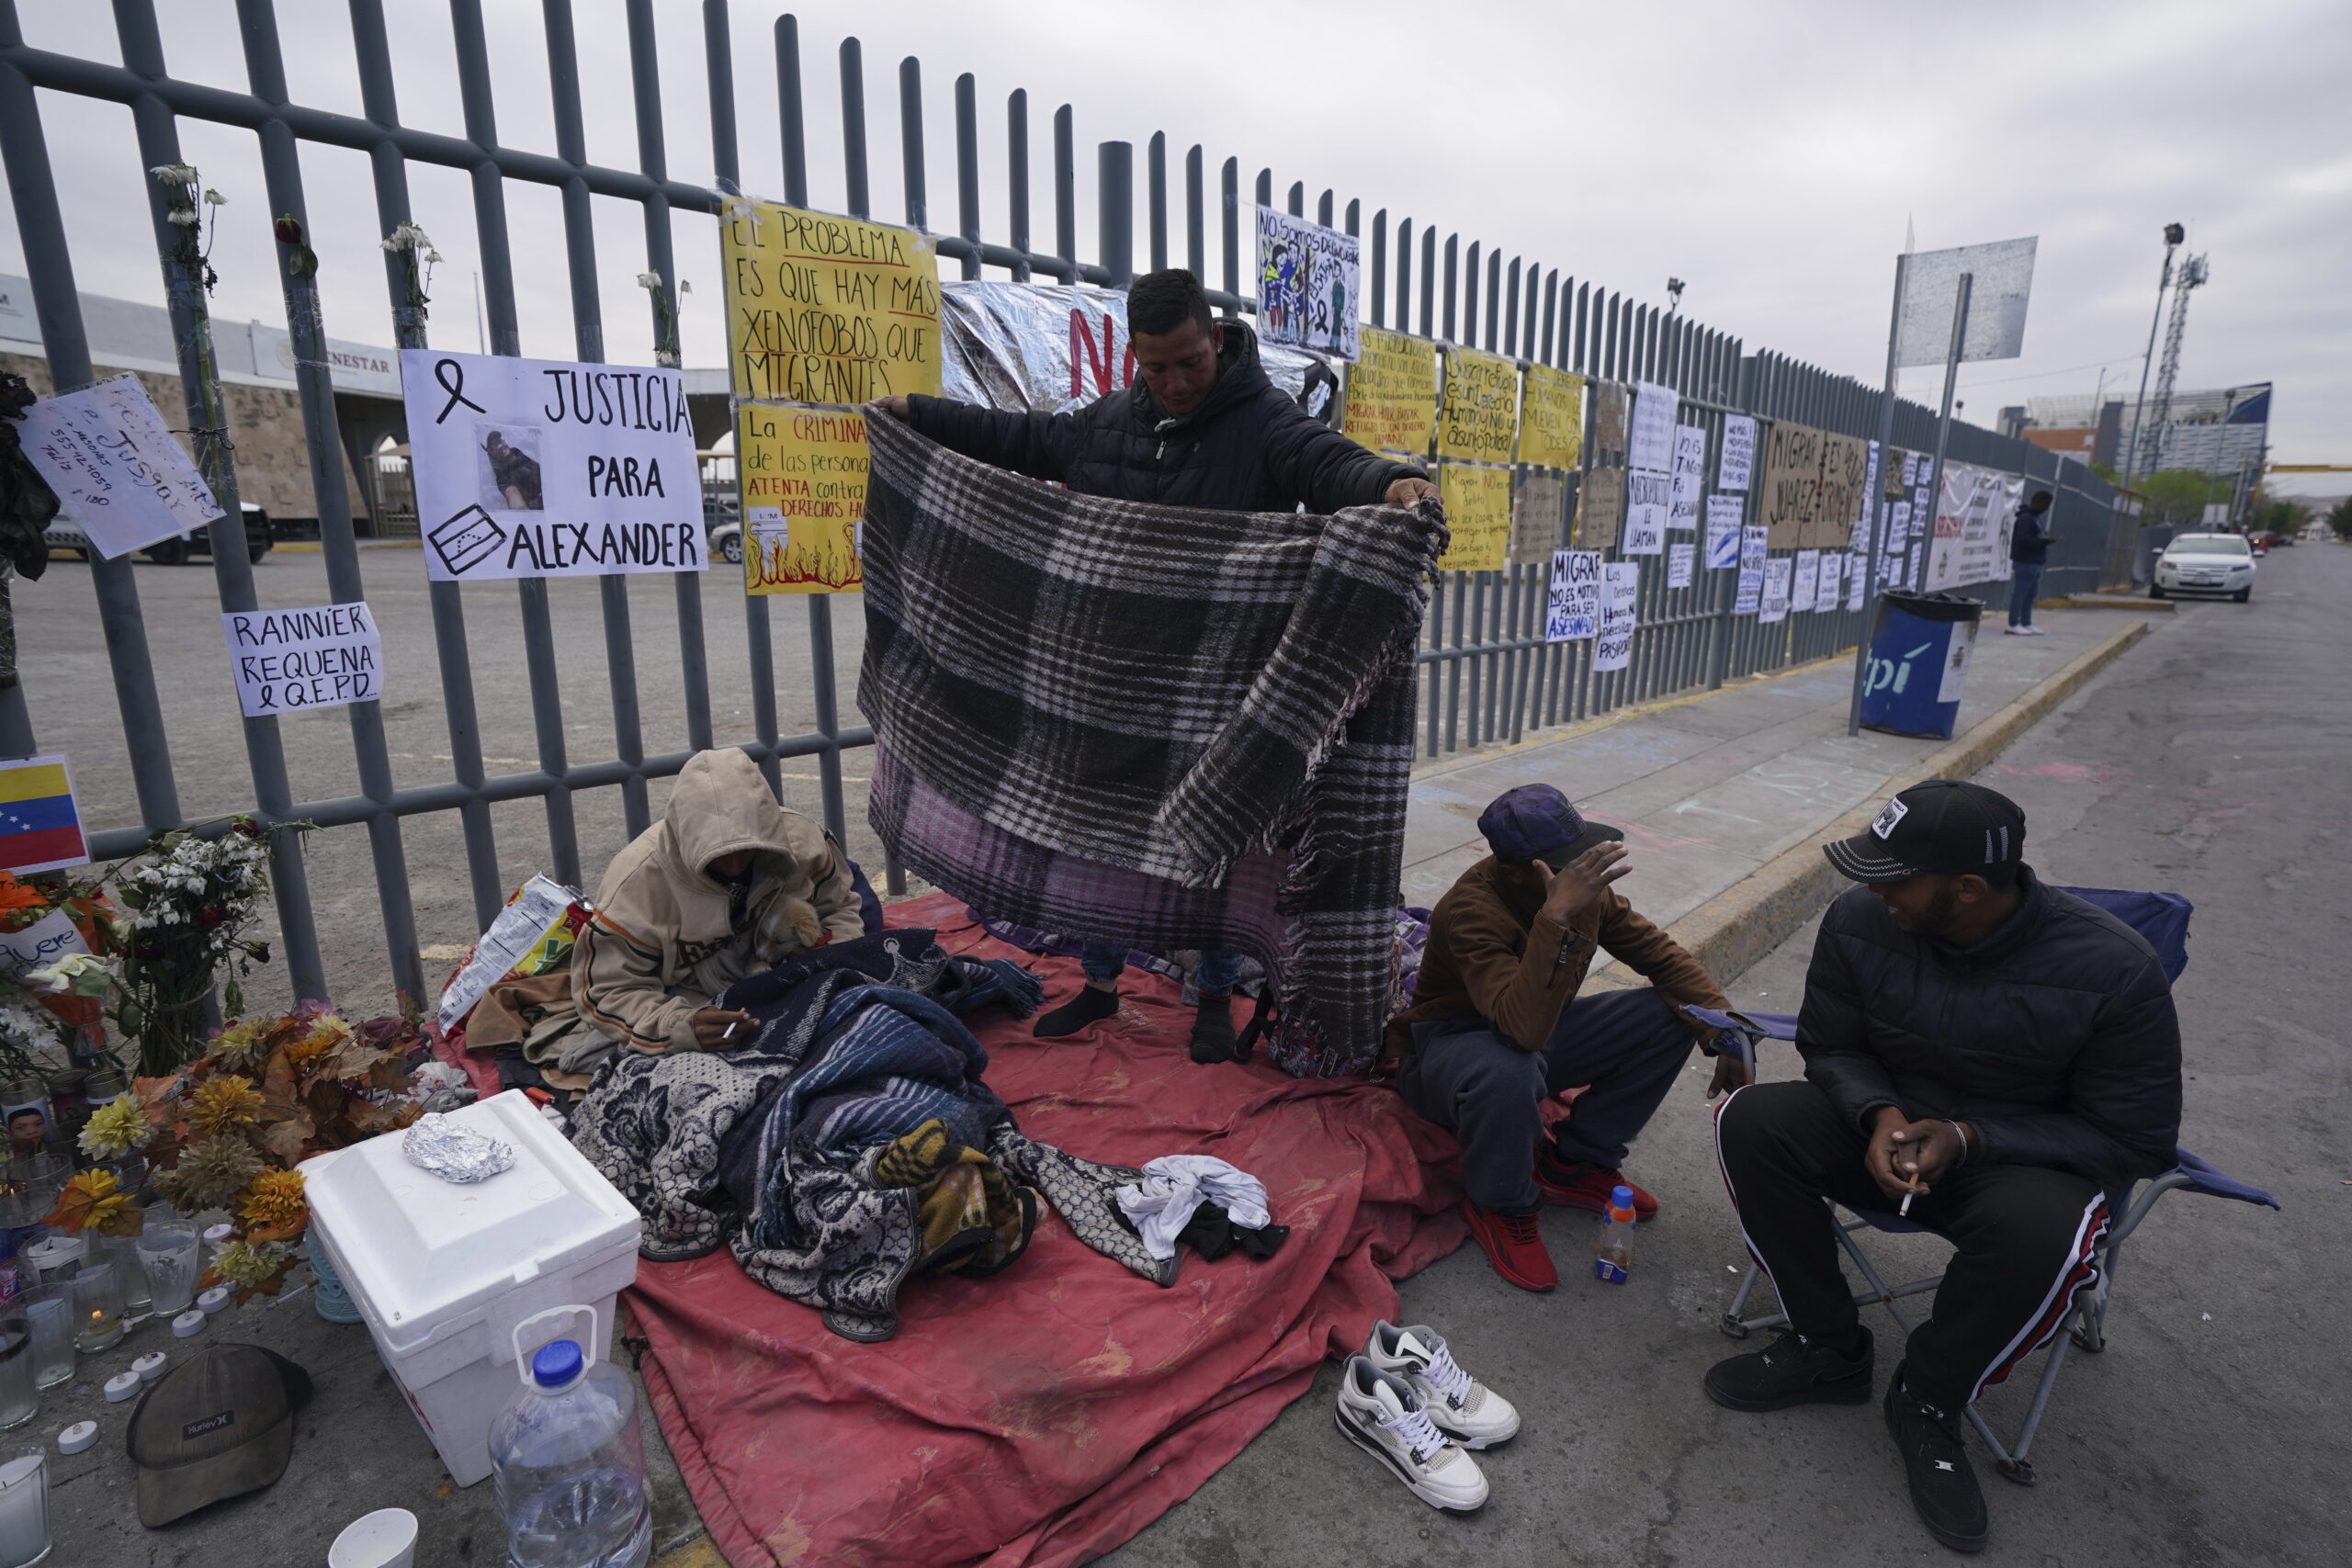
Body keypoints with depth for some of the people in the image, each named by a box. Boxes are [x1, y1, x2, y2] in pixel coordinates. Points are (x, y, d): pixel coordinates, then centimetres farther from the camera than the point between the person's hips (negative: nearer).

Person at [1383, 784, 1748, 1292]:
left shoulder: (1581, 885, -11)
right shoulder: (1470, 911, -33)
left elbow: (1659, 953, 0)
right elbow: (1525, 1027, -45)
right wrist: (1556, 916, -52)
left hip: (1537, 1029, 7)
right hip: (1445, 1047, -7)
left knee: (1670, 1014, -6)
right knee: (1509, 1074, -42)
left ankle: (1574, 1164, 6)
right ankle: (1498, 1206, -9)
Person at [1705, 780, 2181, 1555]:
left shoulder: (2114, 970, -22)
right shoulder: (1860, 920, -14)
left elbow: (2133, 1140, -13)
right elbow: (1829, 1048, 1)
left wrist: (1968, 1139, -26)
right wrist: (1879, 1115, -21)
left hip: (2019, 1154, -3)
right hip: (1886, 1122, 3)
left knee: (2042, 1232, -37)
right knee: (1750, 1120, -23)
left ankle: (1926, 1403, -6)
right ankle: (1828, 1349, -3)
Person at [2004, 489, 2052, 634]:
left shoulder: (2034, 517, 18)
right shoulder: (2025, 518, -15)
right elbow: (2023, 540, -22)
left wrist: (2044, 539, 9)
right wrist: (2043, 542, -20)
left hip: (2033, 562, 10)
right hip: (2025, 562, -10)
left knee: (2030, 594, 12)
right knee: (2020, 593, -7)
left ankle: (2026, 623, 18)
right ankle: (2014, 625, -3)